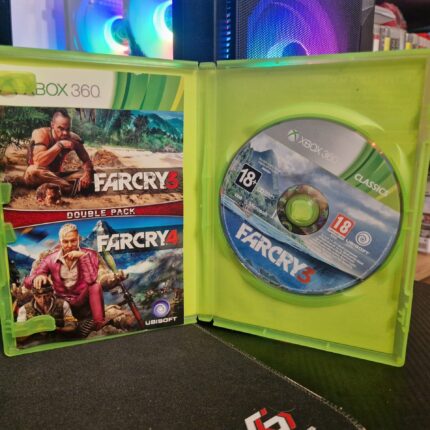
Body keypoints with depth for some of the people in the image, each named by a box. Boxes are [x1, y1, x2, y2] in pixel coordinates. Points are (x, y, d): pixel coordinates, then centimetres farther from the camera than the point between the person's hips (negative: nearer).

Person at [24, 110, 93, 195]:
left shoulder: (73, 138, -11)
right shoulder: (40, 133, -21)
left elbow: (86, 160, -9)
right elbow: (38, 161, -34)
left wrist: (87, 173, -32)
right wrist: (60, 144, -35)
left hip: (56, 176, 4)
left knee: (90, 173, -15)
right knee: (33, 170, -39)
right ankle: (72, 188, -33)